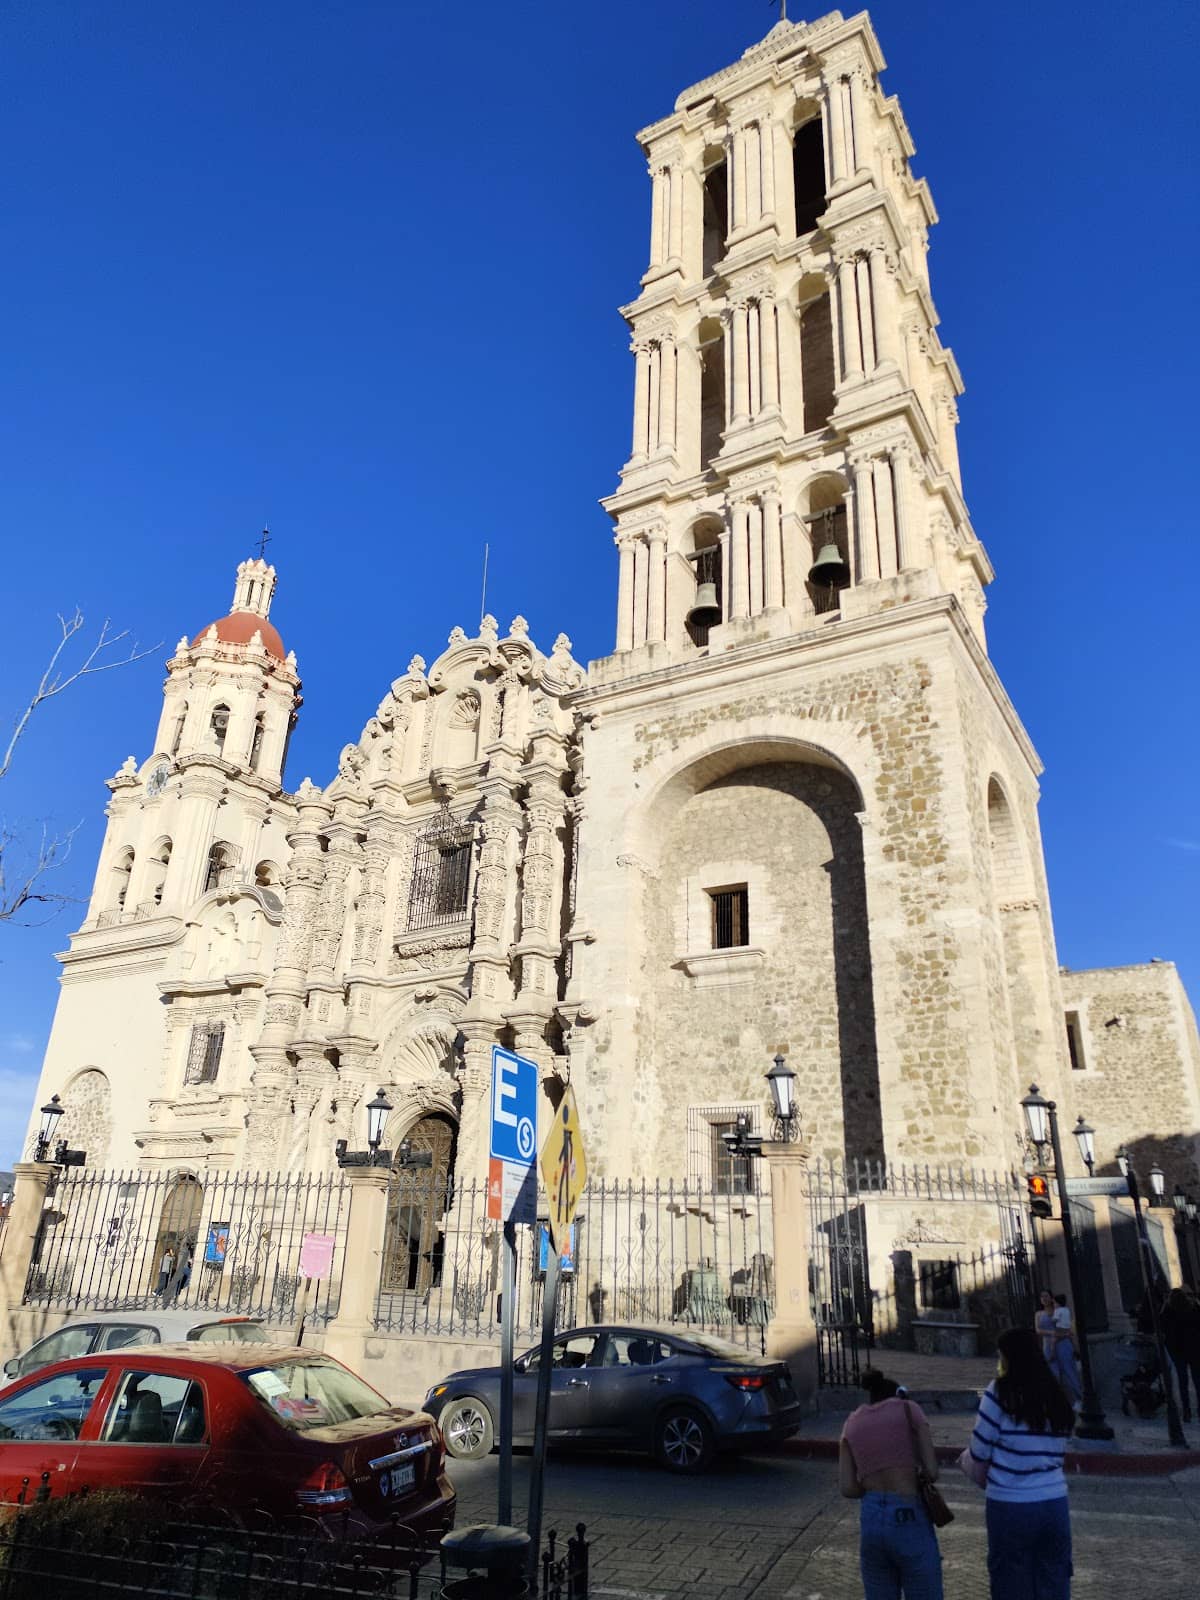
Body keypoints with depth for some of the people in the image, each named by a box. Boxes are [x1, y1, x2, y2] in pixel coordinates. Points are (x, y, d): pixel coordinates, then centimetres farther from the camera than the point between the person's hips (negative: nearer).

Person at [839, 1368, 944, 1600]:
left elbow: (847, 1488, 7)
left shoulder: (853, 1422, 16)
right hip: (909, 1519, -3)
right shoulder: (909, 1409, 8)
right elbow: (931, 1471, 0)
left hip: (870, 1519, 4)